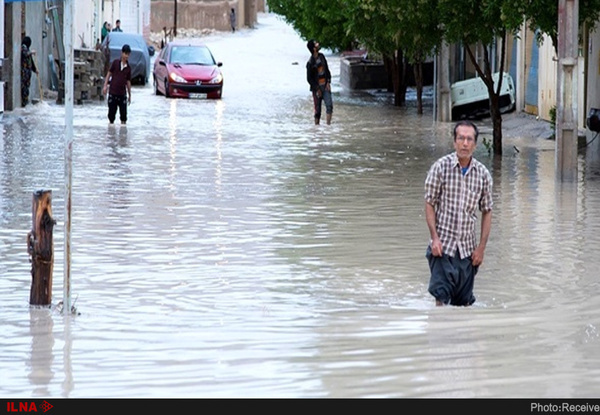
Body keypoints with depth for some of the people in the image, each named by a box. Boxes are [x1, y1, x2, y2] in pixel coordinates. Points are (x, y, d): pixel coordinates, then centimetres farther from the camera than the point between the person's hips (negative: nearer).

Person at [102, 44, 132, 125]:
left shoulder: (128, 68, 5)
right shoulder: (115, 63, 0)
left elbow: (128, 81, 11)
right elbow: (109, 73, 3)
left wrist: (129, 95, 13)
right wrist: (105, 86, -6)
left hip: (122, 94, 2)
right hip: (112, 92, -1)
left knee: (123, 114, 0)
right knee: (111, 113, 4)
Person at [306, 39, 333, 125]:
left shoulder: (321, 56, 5)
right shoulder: (310, 63, -12)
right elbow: (309, 78, -8)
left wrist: (328, 82, 2)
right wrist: (317, 89, -11)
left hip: (325, 86, 4)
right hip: (317, 87, -4)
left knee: (329, 104, -12)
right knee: (317, 109, 2)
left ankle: (328, 124, -13)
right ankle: (317, 124, 13)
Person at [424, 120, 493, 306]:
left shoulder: (483, 174, 3)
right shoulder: (441, 167, -4)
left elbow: (486, 212, 9)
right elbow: (429, 204, -1)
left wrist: (481, 248, 3)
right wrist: (435, 237, -11)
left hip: (468, 248, 3)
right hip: (443, 246, -3)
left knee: (464, 302, 5)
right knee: (441, 296, -11)